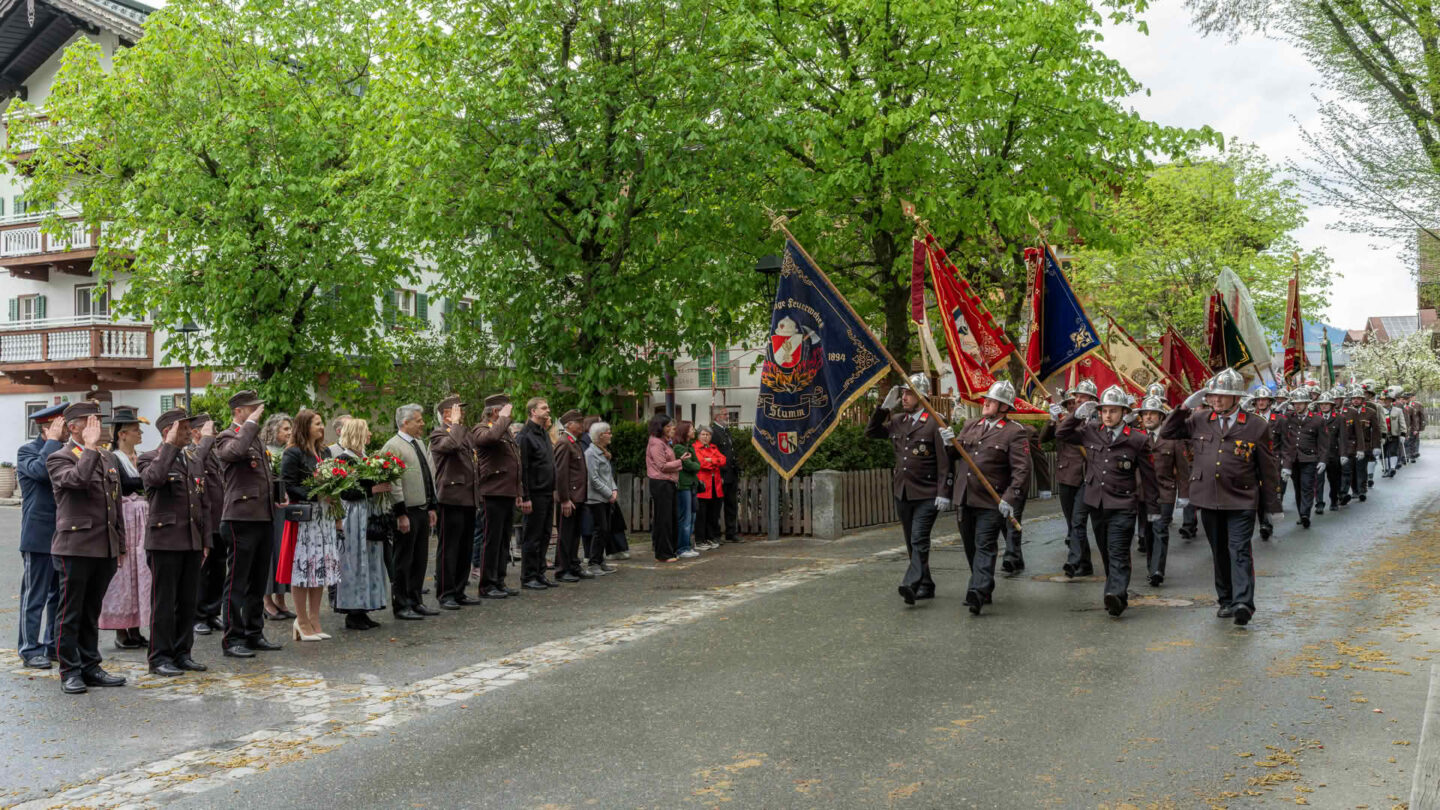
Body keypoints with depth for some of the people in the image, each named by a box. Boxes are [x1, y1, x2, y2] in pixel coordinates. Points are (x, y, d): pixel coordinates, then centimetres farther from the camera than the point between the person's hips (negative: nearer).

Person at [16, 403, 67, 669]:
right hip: (40, 536, -7)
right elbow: (41, 470, -28)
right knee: (35, 596, 0)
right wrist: (53, 441, -20)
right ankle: (30, 649, 7)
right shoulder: (27, 451, -6)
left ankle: (54, 645, 20)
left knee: (60, 595, 12)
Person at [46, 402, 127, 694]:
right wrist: (90, 447, -21)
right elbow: (77, 479, -29)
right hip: (75, 546, -6)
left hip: (104, 549, 6)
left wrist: (120, 544, 18)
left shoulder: (108, 458, 16)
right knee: (71, 613, 2)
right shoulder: (59, 458, -5)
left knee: (91, 612, 14)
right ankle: (70, 672, 10)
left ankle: (90, 667, 21)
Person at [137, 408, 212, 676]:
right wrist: (170, 445, -22)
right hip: (165, 541, -6)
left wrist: (205, 541, 14)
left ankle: (182, 654, 20)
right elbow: (155, 477, -29)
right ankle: (160, 658, 7)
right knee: (164, 602, -1)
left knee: (188, 601, 10)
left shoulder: (195, 460, 16)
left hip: (192, 543, 6)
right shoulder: (149, 458, -3)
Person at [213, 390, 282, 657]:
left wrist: (277, 493, 16)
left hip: (263, 518, 9)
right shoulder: (227, 437, -7)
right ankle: (232, 639, 3)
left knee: (258, 581, 14)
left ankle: (254, 634, 23)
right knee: (237, 582, -3)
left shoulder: (255, 438, 20)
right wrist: (251, 423, -22)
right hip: (241, 518, -9)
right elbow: (236, 451, -32)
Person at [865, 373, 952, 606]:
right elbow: (871, 432, 16)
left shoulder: (935, 422, -10)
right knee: (912, 543, 12)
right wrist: (885, 407, 4)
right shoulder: (897, 420, 10)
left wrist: (943, 493, -17)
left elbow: (944, 461, -12)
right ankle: (925, 585, 22)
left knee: (919, 540, -15)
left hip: (926, 495, -7)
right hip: (902, 492, 7)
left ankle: (911, 584, -23)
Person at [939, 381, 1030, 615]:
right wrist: (950, 444, -4)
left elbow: (1022, 470, -11)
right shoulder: (971, 425, 14)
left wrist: (1010, 498, -20)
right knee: (970, 546, 14)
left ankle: (978, 592, -17)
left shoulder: (1015, 433, -5)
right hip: (964, 499, 7)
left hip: (991, 502, -7)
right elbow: (955, 458, 18)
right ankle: (985, 589, 27)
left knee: (985, 546, -11)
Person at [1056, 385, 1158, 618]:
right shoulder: (1091, 432, 6)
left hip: (1122, 505, -5)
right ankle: (1115, 593, 25)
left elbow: (1148, 474, 1)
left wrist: (1153, 508, 4)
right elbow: (1061, 433, 15)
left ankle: (1117, 594, -25)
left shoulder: (1137, 440, -4)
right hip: (1096, 503, 5)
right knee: (1105, 552, 13)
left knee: (1118, 551, -15)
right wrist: (1077, 415, -1)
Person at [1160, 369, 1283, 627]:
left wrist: (1274, 506, 5)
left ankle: (1243, 603, -16)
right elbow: (1166, 432, 9)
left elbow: (1267, 469, 4)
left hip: (1241, 502, -3)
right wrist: (1185, 407, -4)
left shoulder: (1256, 427, -1)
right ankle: (1226, 600, 23)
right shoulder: (1199, 421, 6)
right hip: (1208, 500, 3)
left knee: (1239, 550, -12)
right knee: (1219, 552, 12)